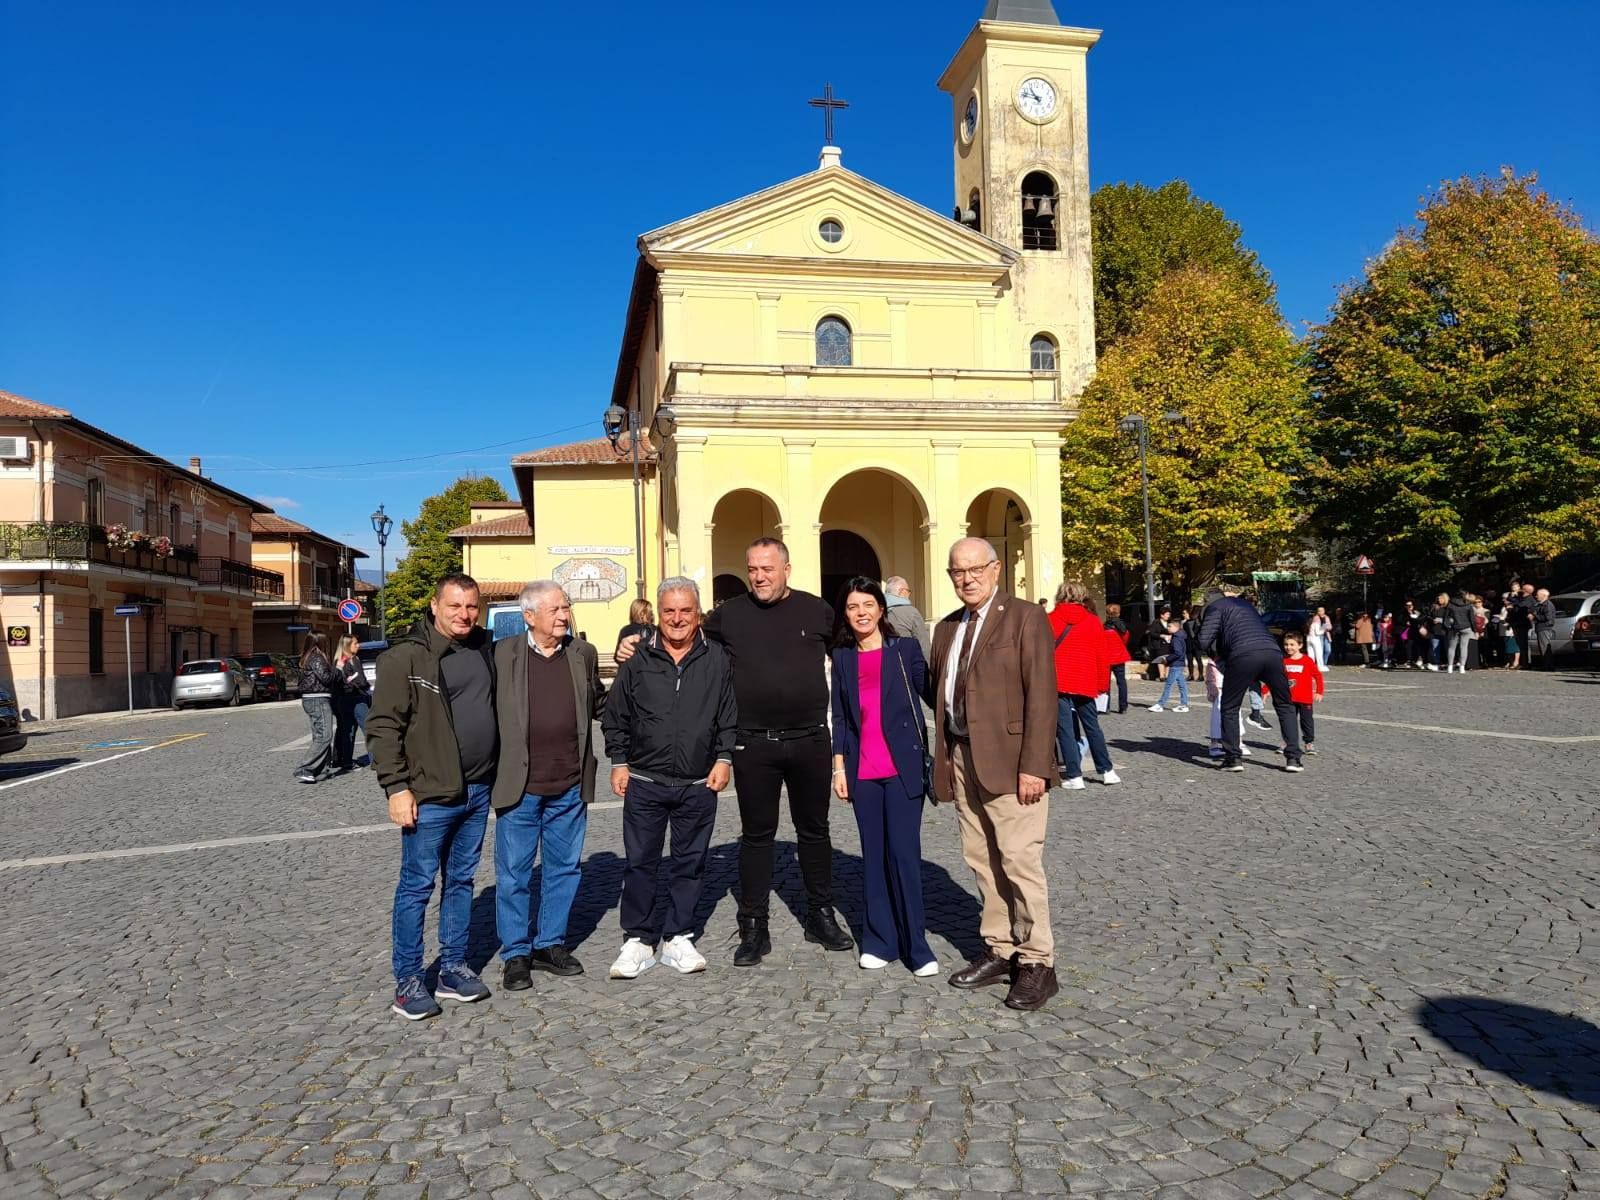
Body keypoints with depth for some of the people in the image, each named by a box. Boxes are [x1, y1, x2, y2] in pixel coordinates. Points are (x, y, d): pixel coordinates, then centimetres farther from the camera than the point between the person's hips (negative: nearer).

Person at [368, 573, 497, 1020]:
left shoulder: (485, 648, 7)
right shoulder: (406, 657, -11)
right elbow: (383, 727, -12)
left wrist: (496, 773, 10)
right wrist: (396, 787, -16)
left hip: (478, 791, 6)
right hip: (430, 795, -6)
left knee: (461, 881, 15)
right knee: (417, 886, 3)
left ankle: (454, 967, 27)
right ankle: (407, 980, 16)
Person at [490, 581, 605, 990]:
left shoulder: (584, 654, 6)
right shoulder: (503, 654, -4)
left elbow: (598, 705, 17)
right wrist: (498, 767, -7)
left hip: (571, 787, 3)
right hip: (520, 786, -3)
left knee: (563, 868, 13)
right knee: (514, 873, 7)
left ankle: (550, 944, 29)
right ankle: (516, 953, 21)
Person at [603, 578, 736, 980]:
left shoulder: (717, 660, 1)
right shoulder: (638, 660, 0)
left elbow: (729, 716, 7)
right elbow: (615, 716, 7)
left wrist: (724, 758, 0)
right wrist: (618, 761, 3)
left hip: (699, 785, 1)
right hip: (644, 782, 0)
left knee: (690, 863, 9)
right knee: (640, 863, 5)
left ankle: (677, 938, 23)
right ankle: (638, 941, 17)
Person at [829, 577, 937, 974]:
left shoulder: (905, 648, 0)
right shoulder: (842, 657, 9)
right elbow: (840, 717, 10)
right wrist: (839, 767, 6)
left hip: (902, 767, -3)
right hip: (862, 771, 3)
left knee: (904, 854, -4)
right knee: (873, 856, 8)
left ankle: (916, 945, 6)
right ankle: (879, 941, 17)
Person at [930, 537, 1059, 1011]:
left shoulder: (1025, 618, -6)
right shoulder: (947, 628, 15)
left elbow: (1041, 696, -12)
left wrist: (1034, 766, -17)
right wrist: (944, 758, 7)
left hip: (1008, 760, -6)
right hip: (962, 759, 7)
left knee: (1019, 861, -5)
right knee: (981, 861, 11)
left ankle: (1036, 962, 8)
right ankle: (999, 950, 22)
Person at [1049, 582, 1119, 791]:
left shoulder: (1050, 620, 1)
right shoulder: (1093, 621, 5)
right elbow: (1101, 656, 6)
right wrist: (1102, 684, 14)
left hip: (1058, 684, -2)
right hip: (1085, 684, 2)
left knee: (1065, 730, 0)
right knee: (1092, 727, 16)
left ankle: (1075, 777, -2)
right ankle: (1107, 771, 20)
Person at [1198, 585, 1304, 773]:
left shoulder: (1215, 607, 16)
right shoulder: (1244, 604, 35)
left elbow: (1205, 641, 4)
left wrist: (1216, 653, 25)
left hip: (1243, 655, -5)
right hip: (1272, 652, 5)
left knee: (1229, 708, 12)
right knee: (1285, 705, 20)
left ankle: (1232, 758, 9)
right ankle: (1293, 758, 15)